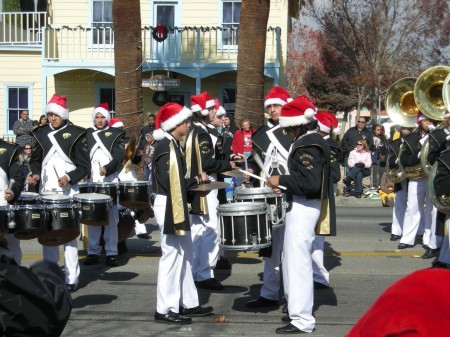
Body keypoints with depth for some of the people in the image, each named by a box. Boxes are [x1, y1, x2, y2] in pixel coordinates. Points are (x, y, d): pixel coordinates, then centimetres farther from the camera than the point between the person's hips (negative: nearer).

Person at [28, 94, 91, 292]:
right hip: (46, 191, 4)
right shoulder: (41, 134, 9)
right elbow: (35, 159, 20)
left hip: (68, 192, -4)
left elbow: (84, 166, -3)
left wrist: (69, 177, -18)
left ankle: (71, 278, 1)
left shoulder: (75, 134, -2)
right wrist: (35, 174, 0)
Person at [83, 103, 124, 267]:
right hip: (91, 181, 2)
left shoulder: (115, 134, 7)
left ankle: (111, 253, 4)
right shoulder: (87, 134, 15)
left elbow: (119, 156, -5)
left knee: (111, 217, -1)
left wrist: (107, 168, -21)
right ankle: (93, 252, 11)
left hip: (110, 181, -2)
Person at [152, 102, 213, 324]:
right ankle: (165, 310, 3)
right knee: (172, 256, -4)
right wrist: (197, 180, -11)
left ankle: (188, 303, 24)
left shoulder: (173, 145, 13)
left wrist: (194, 182, 5)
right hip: (169, 207, -10)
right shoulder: (166, 146, -17)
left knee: (184, 255, 15)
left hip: (176, 205, 10)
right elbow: (171, 182, -23)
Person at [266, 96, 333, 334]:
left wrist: (281, 179, -19)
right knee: (291, 258, 20)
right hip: (304, 205, 11)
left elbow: (310, 182, -27)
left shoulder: (307, 146, -19)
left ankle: (302, 320, -2)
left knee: (298, 261, -7)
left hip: (303, 207, -11)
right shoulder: (310, 141, 13)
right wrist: (285, 185, 8)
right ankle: (295, 306, 33)